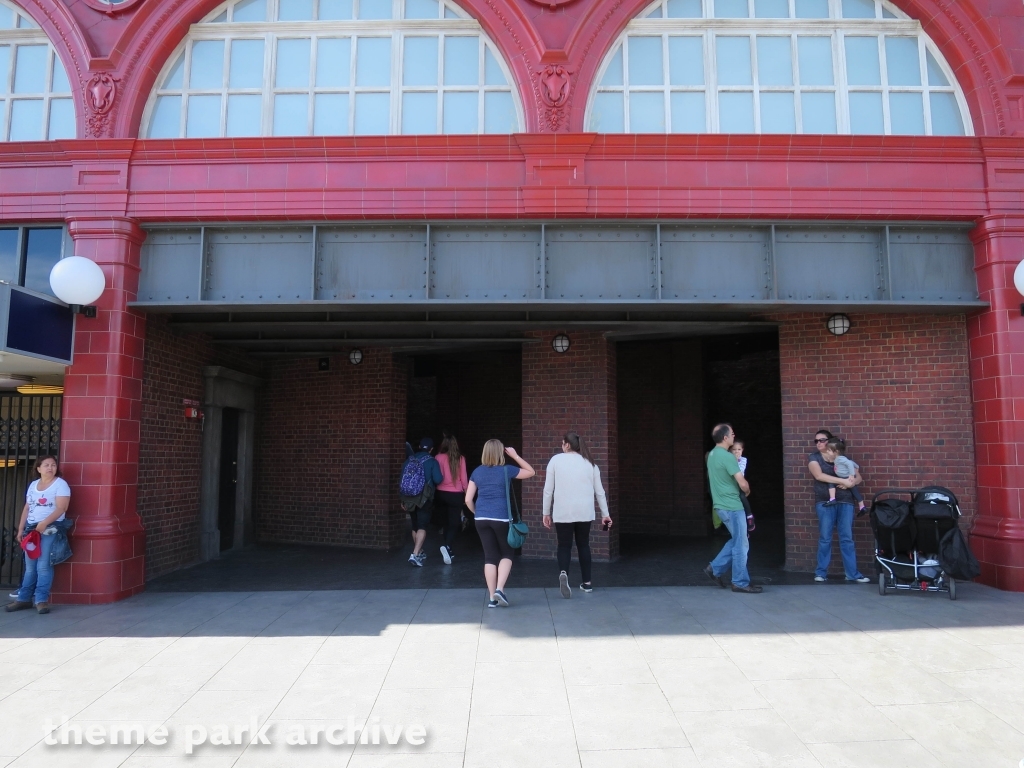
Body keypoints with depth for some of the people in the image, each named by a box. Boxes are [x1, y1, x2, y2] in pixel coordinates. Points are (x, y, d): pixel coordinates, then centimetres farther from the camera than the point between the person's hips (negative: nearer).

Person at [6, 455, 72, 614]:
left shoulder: (61, 484, -4)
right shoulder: (33, 485, 15)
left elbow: (61, 508, -14)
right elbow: (27, 508, 18)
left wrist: (44, 523, -22)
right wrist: (20, 529, 13)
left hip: (51, 529, -6)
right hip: (32, 529, 6)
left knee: (43, 566, -9)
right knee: (30, 567, 9)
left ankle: (41, 600, -4)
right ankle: (24, 599, 16)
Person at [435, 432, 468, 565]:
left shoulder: (439, 457, -6)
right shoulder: (460, 458, -7)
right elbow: (464, 479, -2)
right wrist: (467, 494, 9)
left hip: (442, 493, 2)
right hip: (456, 494, -2)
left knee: (447, 521, 17)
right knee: (455, 523, 3)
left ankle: (448, 551, 21)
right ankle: (446, 546, -22)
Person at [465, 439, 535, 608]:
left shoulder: (477, 472, 6)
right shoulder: (507, 471, -4)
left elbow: (468, 500, 5)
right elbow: (531, 472, 11)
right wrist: (515, 456, 10)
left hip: (482, 519, 3)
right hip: (501, 518, -3)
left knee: (490, 556, 9)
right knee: (506, 554, 13)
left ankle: (492, 598, 9)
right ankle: (499, 589, -3)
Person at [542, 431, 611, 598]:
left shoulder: (556, 460, -1)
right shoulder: (589, 463, 7)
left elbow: (548, 489, -1)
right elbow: (599, 491, 8)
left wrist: (546, 513, 7)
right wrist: (605, 514, 15)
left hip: (563, 512, -2)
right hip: (584, 512, 2)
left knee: (564, 545, 7)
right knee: (583, 545, 17)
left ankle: (563, 573, -20)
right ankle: (587, 583, 21)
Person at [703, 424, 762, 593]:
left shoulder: (712, 455, 10)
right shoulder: (727, 456, -19)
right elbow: (743, 484, -20)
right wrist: (747, 491, 2)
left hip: (722, 505, 9)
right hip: (732, 506, -9)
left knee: (736, 541, 19)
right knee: (741, 544, 2)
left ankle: (715, 568, 19)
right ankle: (741, 583, 10)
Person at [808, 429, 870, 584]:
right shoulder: (814, 458, 4)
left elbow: (858, 477, 10)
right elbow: (819, 475, -13)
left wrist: (852, 483, -13)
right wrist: (843, 481, -18)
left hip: (845, 502, 2)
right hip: (825, 502, -2)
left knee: (847, 538, 3)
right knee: (825, 538, 0)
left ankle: (852, 574, 8)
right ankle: (821, 572, 8)